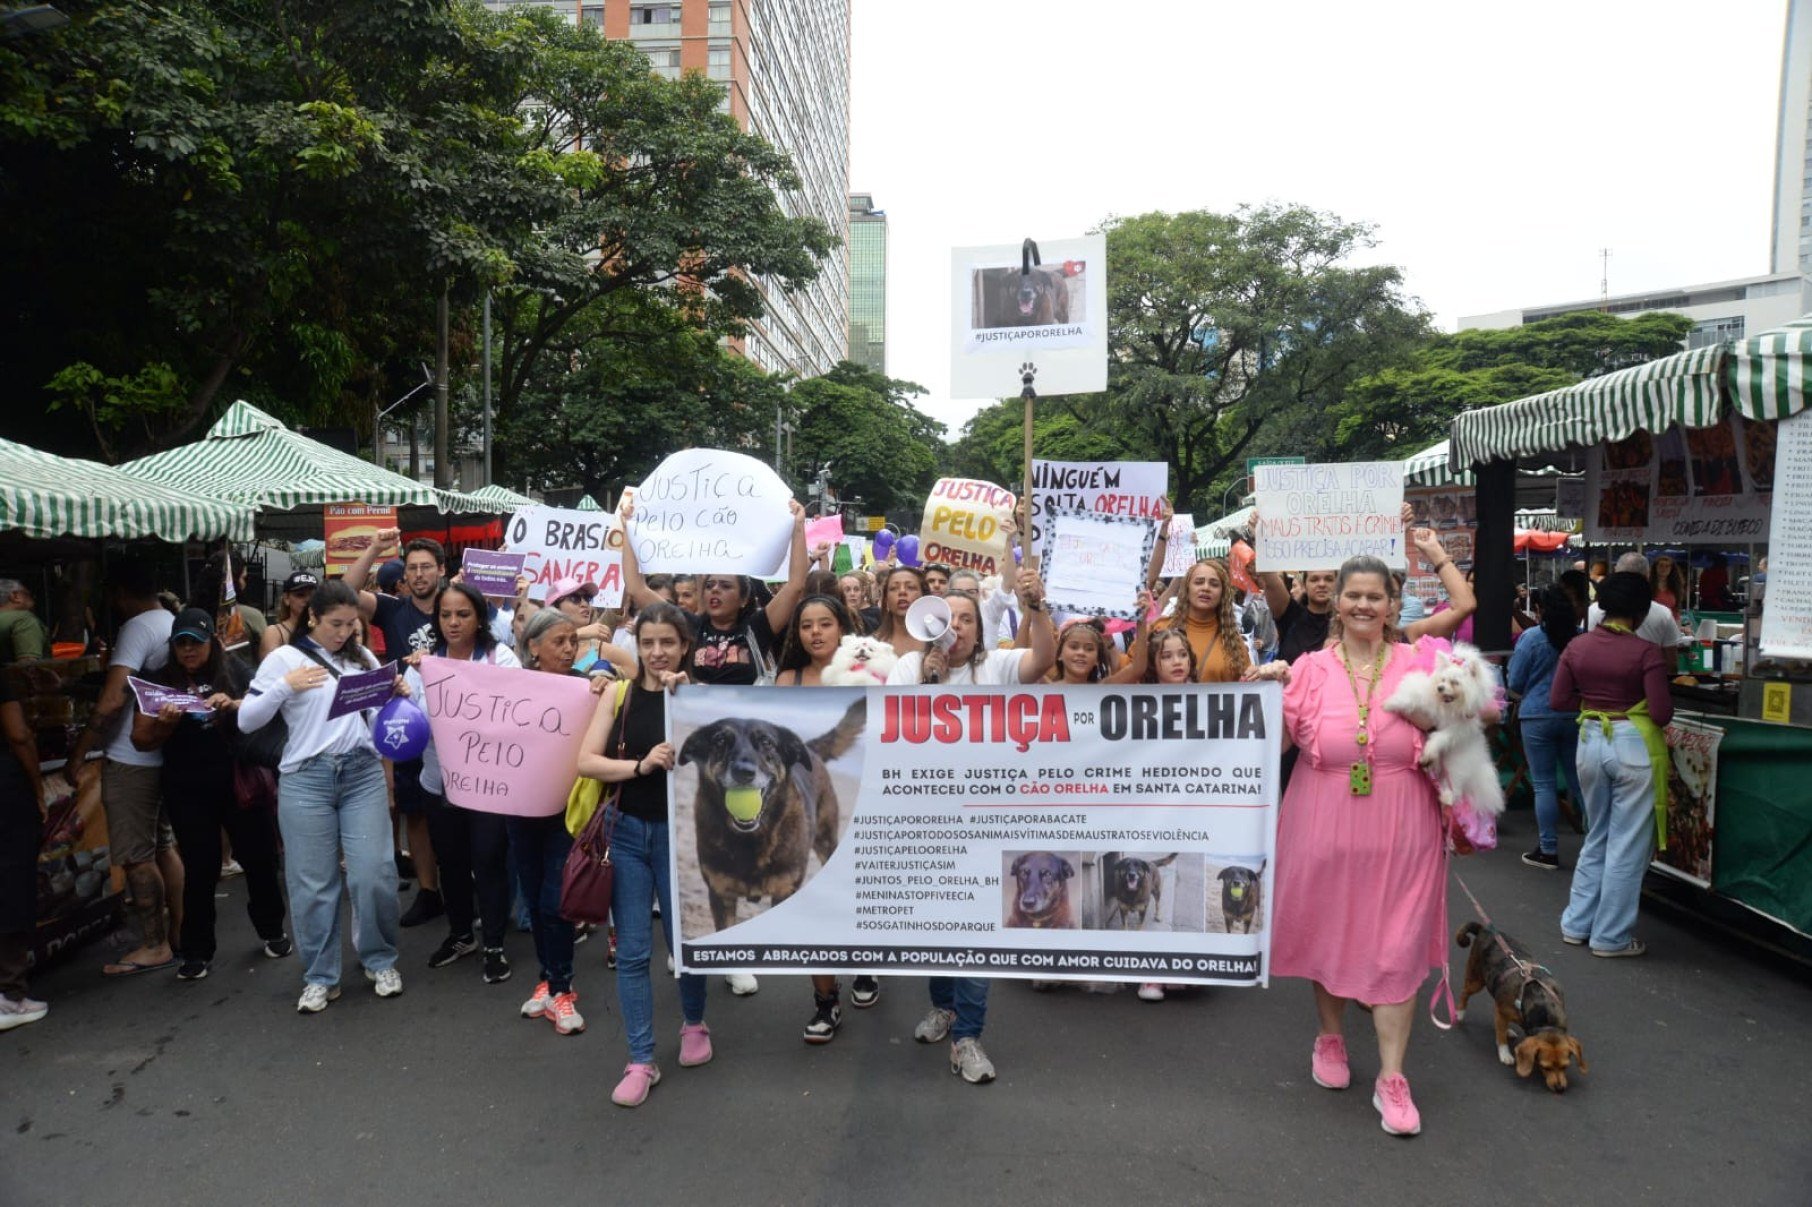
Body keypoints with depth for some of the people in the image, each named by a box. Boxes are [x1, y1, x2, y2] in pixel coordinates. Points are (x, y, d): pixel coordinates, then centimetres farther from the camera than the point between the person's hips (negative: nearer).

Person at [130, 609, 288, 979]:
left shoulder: (232, 670, 1)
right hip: (187, 791, 0)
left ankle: (271, 931, 28)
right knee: (200, 869, 6)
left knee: (259, 856, 7)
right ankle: (196, 951, 19)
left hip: (238, 781, 0)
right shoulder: (161, 681, 3)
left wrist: (233, 705, -20)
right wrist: (165, 724, -18)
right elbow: (141, 739, 3)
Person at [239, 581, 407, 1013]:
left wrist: (398, 694, -2)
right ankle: (319, 977, 18)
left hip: (364, 773, 2)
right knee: (313, 882, 4)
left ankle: (380, 961, 19)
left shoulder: (362, 657, 11)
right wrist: (286, 686, -12)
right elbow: (246, 721, 0)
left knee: (374, 873, -2)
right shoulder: (284, 658, 2)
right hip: (306, 778, -2)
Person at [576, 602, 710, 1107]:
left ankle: (693, 1023, 39)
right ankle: (641, 1061, 14)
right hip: (625, 830, 1)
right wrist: (640, 765, -20)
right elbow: (586, 762, -6)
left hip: (679, 832, -1)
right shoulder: (619, 695, 0)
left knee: (684, 940, 12)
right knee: (632, 951, 3)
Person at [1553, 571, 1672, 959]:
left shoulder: (1577, 647, -1)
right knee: (1628, 846, 7)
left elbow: (1558, 700, 2)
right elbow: (1661, 713, -15)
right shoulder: (1646, 652, -15)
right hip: (1634, 746, -5)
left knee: (1596, 838, 21)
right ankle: (1611, 937, 15)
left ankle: (1576, 924, 26)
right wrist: (1635, 703, 5)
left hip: (1591, 741, 5)